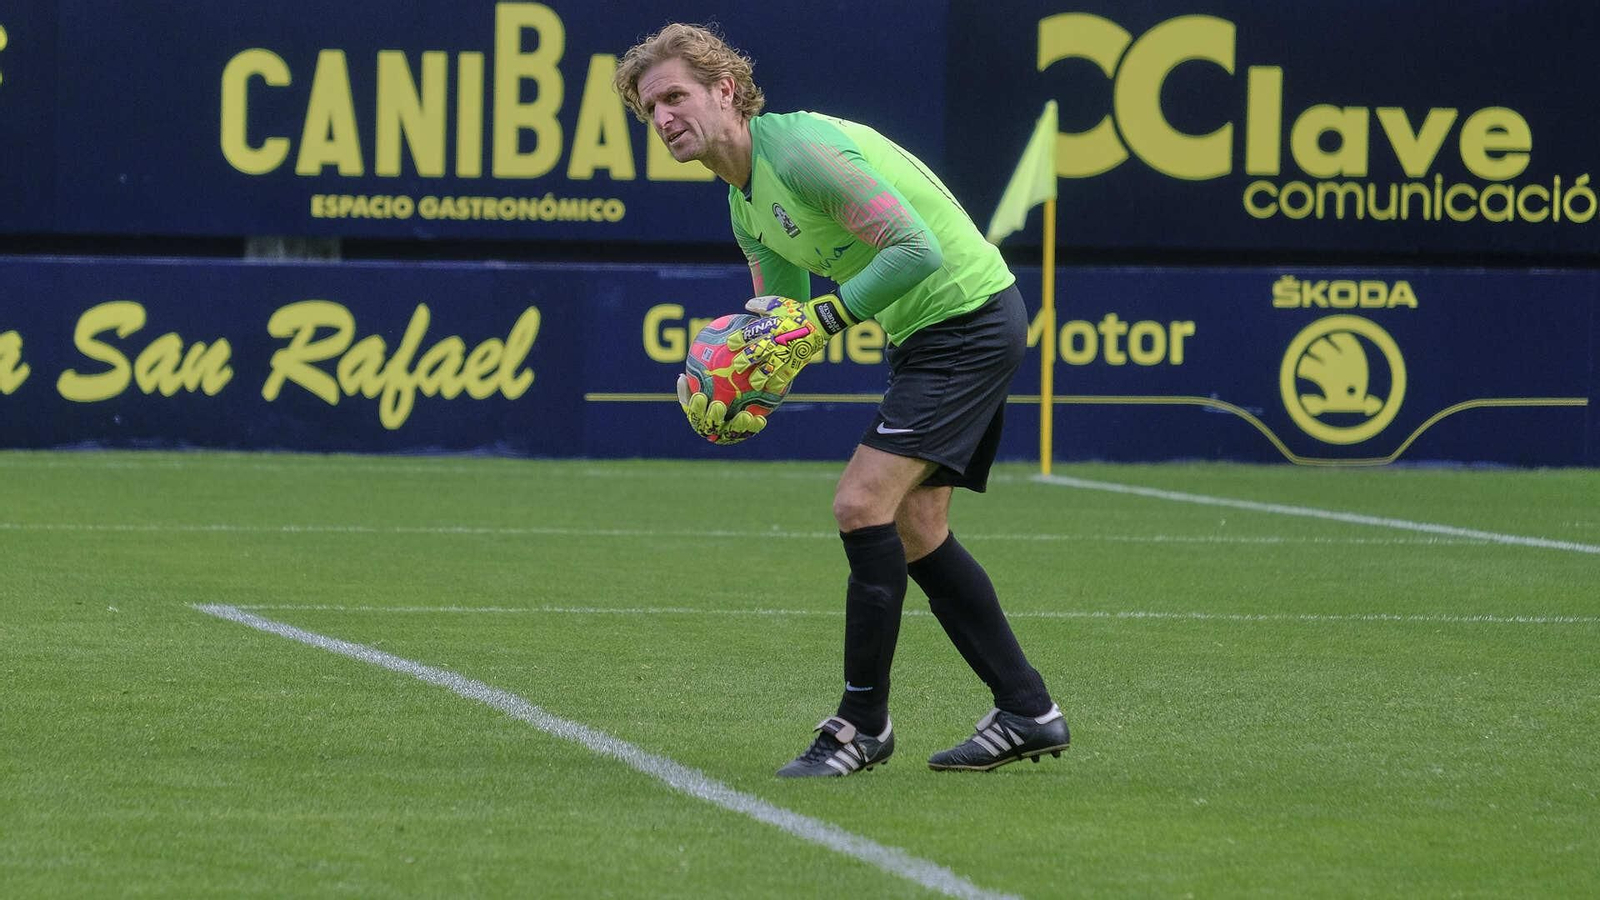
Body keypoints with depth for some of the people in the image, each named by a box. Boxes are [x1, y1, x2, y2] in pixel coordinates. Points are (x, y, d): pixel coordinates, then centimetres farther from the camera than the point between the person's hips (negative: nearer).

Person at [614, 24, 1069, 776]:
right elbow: (784, 314, 17)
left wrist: (820, 319, -28)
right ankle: (1028, 714, 19)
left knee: (863, 503, -16)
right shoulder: (745, 205, 9)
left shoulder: (800, 150, -23)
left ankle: (864, 723, -7)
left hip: (969, 314, -11)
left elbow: (919, 248, -29)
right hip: (923, 333, 11)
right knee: (913, 528, 13)